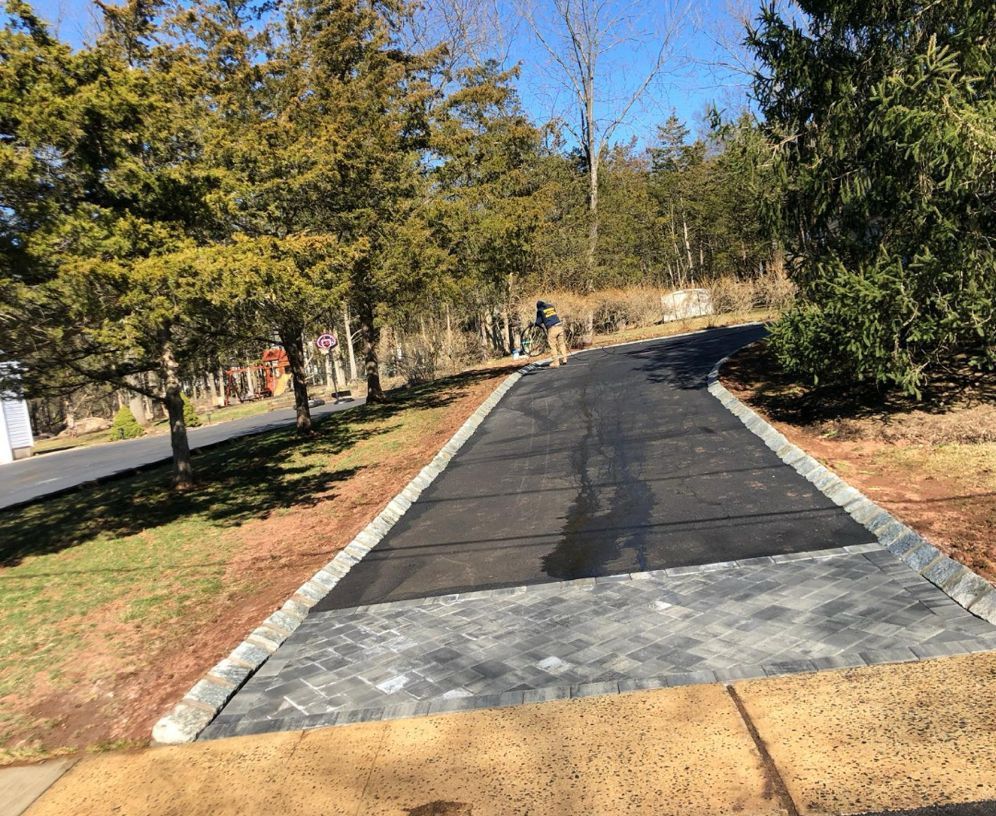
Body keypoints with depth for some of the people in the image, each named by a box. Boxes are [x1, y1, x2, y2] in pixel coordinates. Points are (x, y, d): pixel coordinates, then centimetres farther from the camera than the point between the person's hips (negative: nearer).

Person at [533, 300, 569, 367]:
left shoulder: (540, 310, 4)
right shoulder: (551, 306, 18)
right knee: (561, 343, 17)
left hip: (552, 328, -5)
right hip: (559, 326, 5)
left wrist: (534, 323, 25)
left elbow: (538, 322, 4)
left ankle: (556, 362, 5)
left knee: (552, 346, 4)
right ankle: (564, 358, 23)